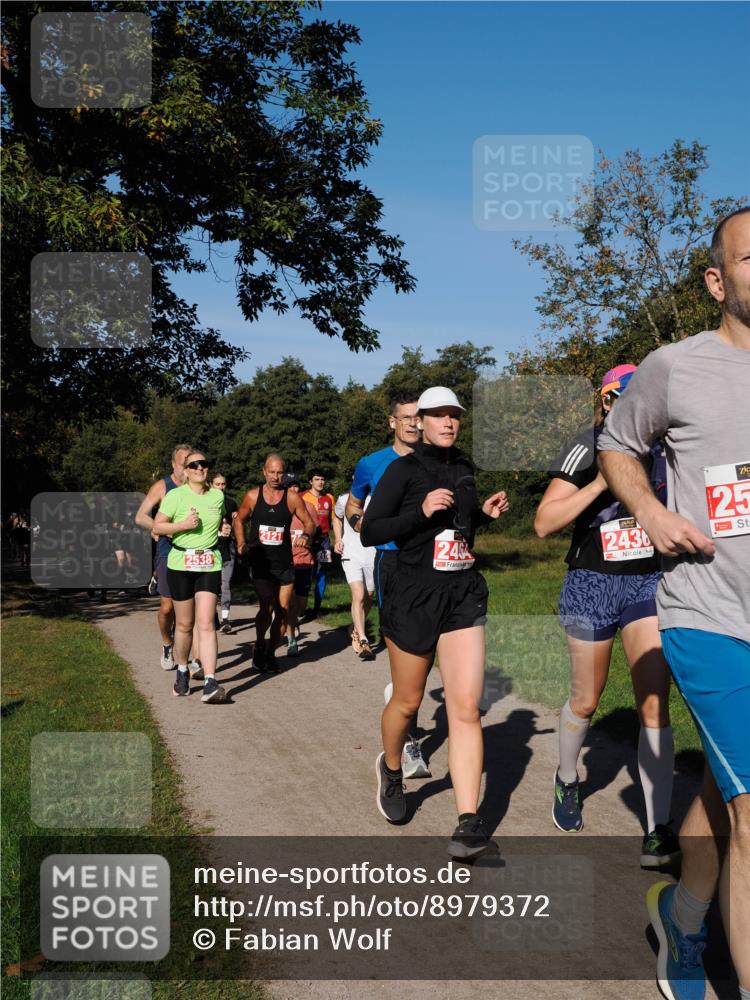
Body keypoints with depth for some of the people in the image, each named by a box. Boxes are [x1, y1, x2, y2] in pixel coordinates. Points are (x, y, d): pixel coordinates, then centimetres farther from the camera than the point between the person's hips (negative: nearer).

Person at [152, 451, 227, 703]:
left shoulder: (218, 496, 9)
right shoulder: (175, 495, -3)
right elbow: (157, 527, -4)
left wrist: (223, 530, 10)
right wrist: (183, 525, -16)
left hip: (210, 566, 2)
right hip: (180, 565, -1)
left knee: (206, 624, -9)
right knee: (184, 624, 8)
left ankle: (210, 683, -14)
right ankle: (182, 673, 31)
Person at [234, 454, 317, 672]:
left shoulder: (292, 498, -1)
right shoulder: (252, 496, 0)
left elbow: (310, 522, 5)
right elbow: (239, 520, 13)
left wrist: (306, 535, -17)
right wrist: (241, 543, -2)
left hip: (285, 563, 2)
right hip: (260, 563, -2)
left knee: (283, 611, 5)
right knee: (267, 608, -16)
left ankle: (270, 653, 24)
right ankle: (259, 645, 11)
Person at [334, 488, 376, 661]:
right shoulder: (344, 500, -1)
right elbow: (337, 518, 19)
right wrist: (338, 539, 6)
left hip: (372, 555, 2)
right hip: (351, 555, -2)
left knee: (367, 598, 11)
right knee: (358, 596, -16)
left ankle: (356, 629, 36)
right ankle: (363, 641, -15)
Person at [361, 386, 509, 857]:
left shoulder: (463, 467, 11)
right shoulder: (403, 469, -6)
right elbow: (370, 532, -11)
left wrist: (486, 513, 7)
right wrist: (422, 510, -21)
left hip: (464, 595, 4)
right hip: (414, 595, -3)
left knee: (466, 710, -7)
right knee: (407, 702, 11)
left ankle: (470, 822, -6)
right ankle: (391, 769, 42)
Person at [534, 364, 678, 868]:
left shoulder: (661, 446, 2)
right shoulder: (589, 448, -9)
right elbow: (544, 523, -14)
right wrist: (599, 484, -23)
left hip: (649, 582, 2)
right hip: (593, 585, -2)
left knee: (654, 705, -9)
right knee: (586, 702, 12)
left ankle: (659, 832, -2)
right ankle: (567, 780, 41)